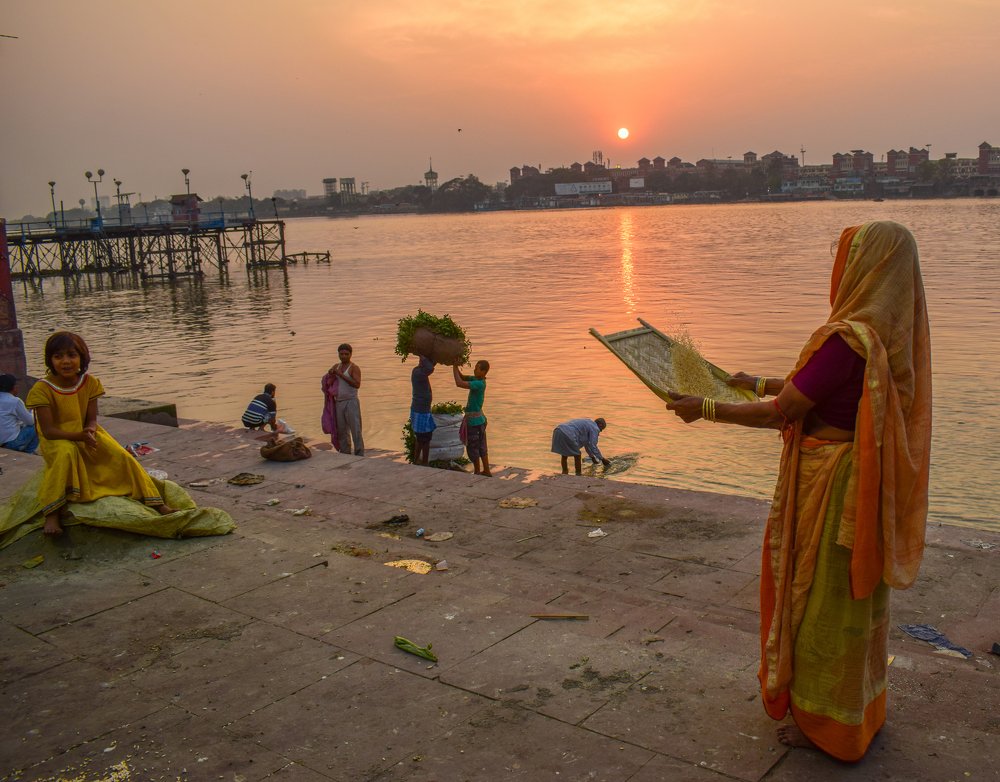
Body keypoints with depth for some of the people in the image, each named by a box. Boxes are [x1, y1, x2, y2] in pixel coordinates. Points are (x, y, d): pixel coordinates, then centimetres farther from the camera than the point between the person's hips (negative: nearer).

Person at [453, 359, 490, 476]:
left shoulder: (479, 384, -24)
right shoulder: (476, 379, 2)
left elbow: (459, 383, -31)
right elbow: (462, 377, 9)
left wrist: (455, 367, -20)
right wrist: (456, 366, -6)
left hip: (473, 421, -9)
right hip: (480, 419, 9)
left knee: (472, 448, 6)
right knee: (481, 447, 18)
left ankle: (477, 472, 17)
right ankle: (486, 471, 27)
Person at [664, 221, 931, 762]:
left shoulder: (849, 338, -26)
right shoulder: (889, 331, 2)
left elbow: (778, 413, -22)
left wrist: (704, 409, -12)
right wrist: (761, 382, 25)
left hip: (832, 486, -9)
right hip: (865, 479, 9)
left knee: (825, 598, 7)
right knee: (856, 596, 22)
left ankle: (829, 723, 24)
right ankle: (861, 708, 41)